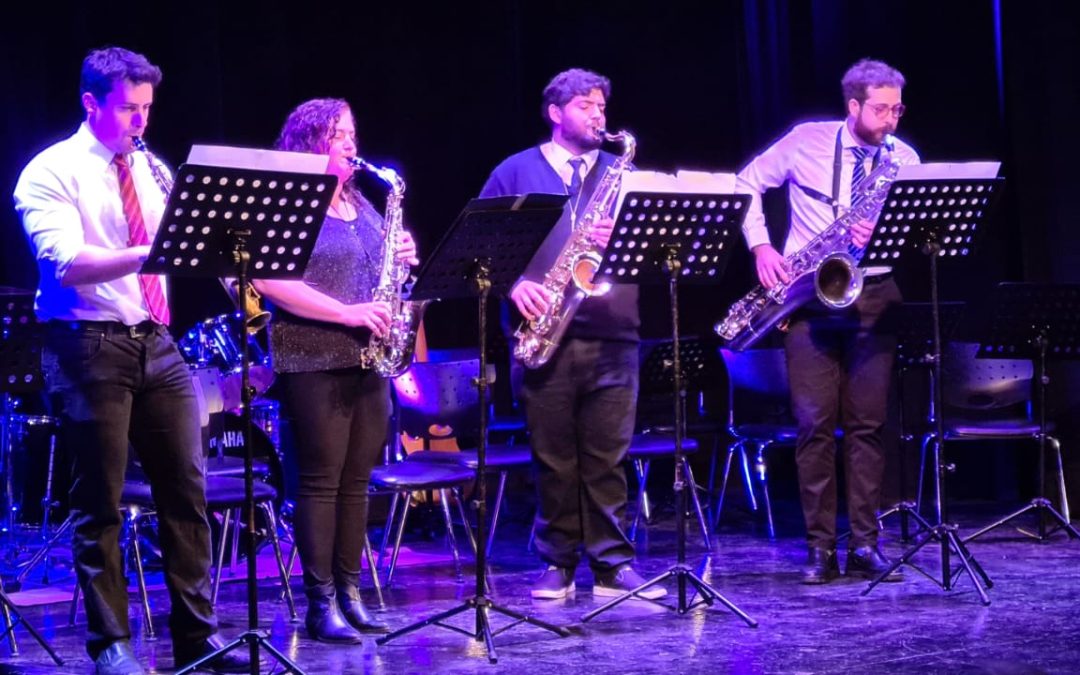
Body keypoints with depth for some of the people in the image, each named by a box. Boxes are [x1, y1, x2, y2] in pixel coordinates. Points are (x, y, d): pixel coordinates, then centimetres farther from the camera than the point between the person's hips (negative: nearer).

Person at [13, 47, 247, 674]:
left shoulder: (150, 169, 15)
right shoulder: (51, 172, -4)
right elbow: (67, 265, -18)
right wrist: (150, 253, -30)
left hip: (157, 342, 6)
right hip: (90, 344, -6)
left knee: (187, 491, 5)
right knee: (100, 503, 0)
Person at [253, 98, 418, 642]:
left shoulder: (361, 204, 17)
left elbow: (378, 269, 25)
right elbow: (271, 282, -17)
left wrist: (404, 258, 1)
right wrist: (346, 313, -20)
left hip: (368, 359, 7)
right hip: (314, 361, -7)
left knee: (356, 480, 8)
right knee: (320, 481, -5)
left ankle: (350, 593, 15)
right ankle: (321, 604, -1)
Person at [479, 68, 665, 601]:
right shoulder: (516, 172, 10)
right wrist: (513, 283, -11)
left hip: (611, 335, 1)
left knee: (607, 456, 1)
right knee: (553, 458, 3)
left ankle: (612, 564, 8)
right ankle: (557, 563, 13)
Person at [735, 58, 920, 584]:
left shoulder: (904, 159, 5)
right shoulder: (806, 142, 0)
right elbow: (747, 184, 8)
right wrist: (760, 246, -3)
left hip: (872, 295, 2)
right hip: (809, 294, -2)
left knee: (867, 423, 0)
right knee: (815, 422, -6)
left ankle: (865, 546, 4)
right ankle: (821, 549, -1)